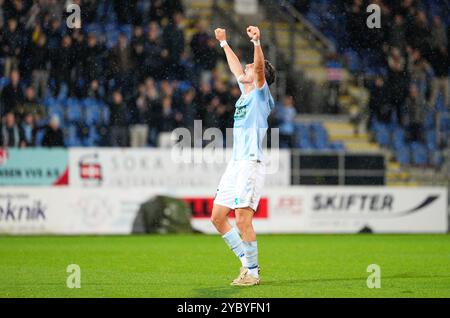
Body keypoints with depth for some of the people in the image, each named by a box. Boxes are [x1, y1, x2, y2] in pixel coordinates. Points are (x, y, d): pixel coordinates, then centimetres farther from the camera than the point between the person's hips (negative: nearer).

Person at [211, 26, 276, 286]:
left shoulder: (261, 95, -3)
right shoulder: (245, 93, 18)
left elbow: (259, 67, -21)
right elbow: (237, 69, 34)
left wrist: (257, 42, -34)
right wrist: (224, 43, 43)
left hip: (251, 165, -9)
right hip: (235, 165, 9)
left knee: (243, 219, -13)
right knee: (218, 216, 8)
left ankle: (253, 273, -5)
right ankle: (247, 261, 16)